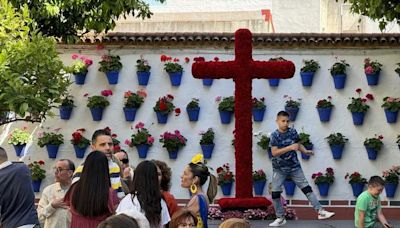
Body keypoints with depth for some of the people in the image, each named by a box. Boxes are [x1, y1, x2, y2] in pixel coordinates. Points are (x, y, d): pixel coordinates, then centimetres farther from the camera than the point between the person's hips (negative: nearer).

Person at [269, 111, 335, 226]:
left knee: (307, 188, -2)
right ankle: (280, 218, 14)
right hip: (279, 169, -2)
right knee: (275, 193, -1)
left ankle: (320, 211, 0)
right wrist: (290, 147, -30)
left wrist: (306, 151, -10)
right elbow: (274, 152, -22)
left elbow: (298, 144, 11)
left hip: (294, 166, 2)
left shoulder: (293, 132, -3)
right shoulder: (275, 135, -13)